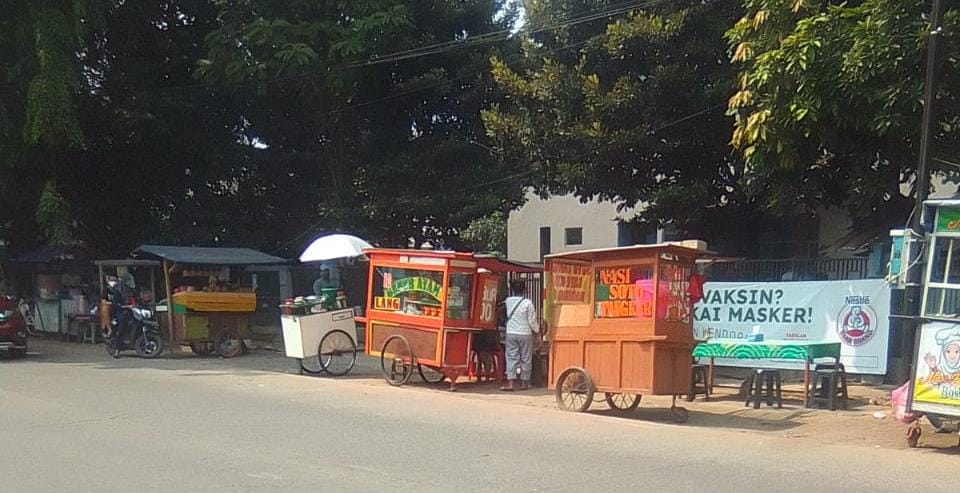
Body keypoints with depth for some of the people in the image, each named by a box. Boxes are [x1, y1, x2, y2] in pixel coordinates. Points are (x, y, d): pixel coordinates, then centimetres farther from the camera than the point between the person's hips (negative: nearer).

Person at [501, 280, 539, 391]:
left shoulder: (508, 301, -1)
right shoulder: (528, 303, -11)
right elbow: (532, 320, -7)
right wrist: (537, 331, 10)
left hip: (511, 333, 2)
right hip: (525, 334, -2)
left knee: (511, 358, 2)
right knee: (525, 359, 8)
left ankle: (510, 383, -8)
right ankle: (524, 383, 12)